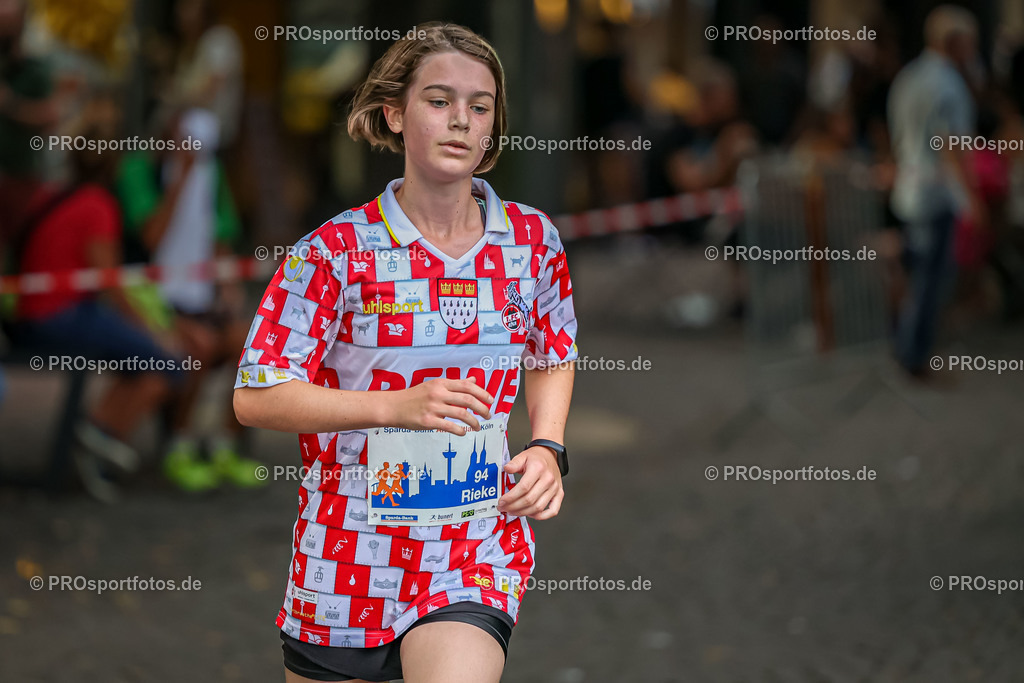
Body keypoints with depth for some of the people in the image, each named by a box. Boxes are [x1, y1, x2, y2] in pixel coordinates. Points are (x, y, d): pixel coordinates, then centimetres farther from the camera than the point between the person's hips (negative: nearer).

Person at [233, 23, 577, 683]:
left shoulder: (532, 240, 1)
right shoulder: (337, 251, -8)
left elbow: (552, 361, 19)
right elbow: (256, 398, -9)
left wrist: (547, 448, 0)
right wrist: (398, 406, -18)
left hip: (478, 547, 1)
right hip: (348, 549, 0)